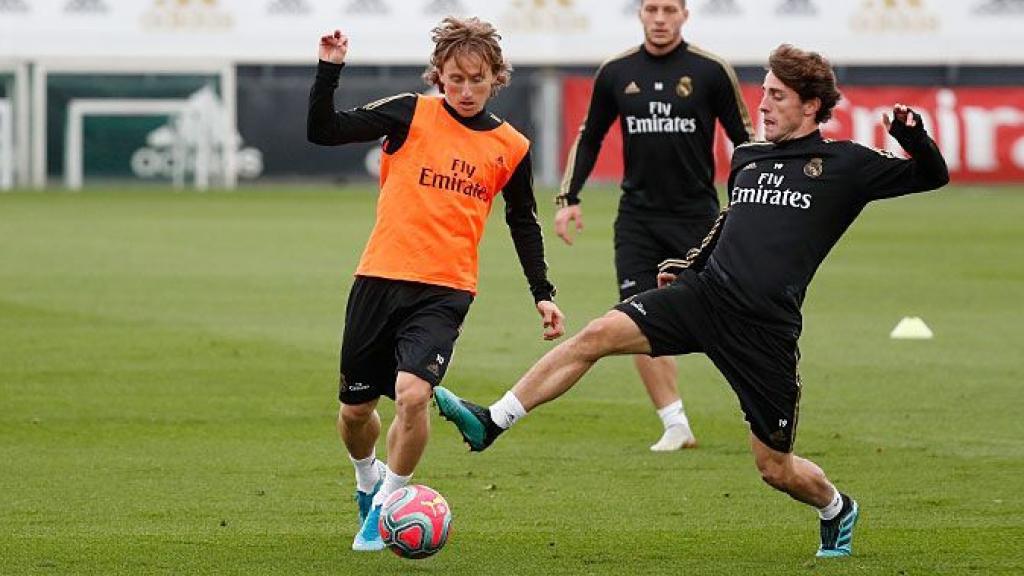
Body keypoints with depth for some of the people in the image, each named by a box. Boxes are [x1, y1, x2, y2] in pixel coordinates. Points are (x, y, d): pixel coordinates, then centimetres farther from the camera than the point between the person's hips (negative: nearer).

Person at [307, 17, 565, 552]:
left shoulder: (511, 148, 5)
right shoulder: (411, 115, -1)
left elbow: (524, 223, 19)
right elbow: (323, 131, -6)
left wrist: (543, 294, 16)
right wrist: (329, 69, -18)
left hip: (445, 292, -1)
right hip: (379, 280, 1)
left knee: (412, 393, -23)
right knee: (355, 408, 9)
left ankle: (386, 505, -1)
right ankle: (369, 479, 43)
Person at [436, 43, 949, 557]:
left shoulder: (844, 165, 0)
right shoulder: (746, 159, 14)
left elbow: (932, 177, 4)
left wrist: (912, 138, -15)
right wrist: (691, 265, 22)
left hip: (766, 330, -4)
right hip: (704, 296, 4)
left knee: (775, 469, 3)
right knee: (598, 334, -16)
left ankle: (836, 510, 37)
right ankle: (492, 423, -14)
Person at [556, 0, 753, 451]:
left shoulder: (711, 71, -4)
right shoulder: (616, 73, 4)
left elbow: (744, 139, 2)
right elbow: (589, 138, 16)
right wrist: (569, 198, 8)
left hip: (697, 215, -2)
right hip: (638, 215, 2)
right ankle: (676, 426, 0)